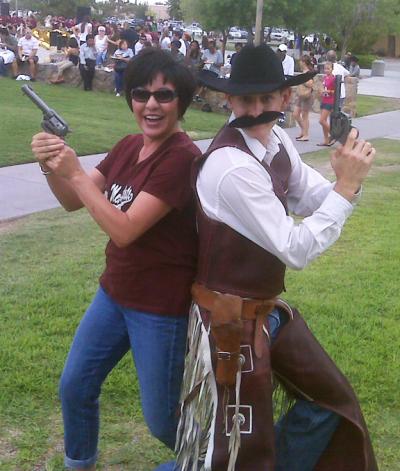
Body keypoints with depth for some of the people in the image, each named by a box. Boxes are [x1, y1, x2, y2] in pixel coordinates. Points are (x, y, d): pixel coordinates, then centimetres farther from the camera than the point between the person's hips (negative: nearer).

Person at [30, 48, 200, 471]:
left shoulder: (182, 157, -23)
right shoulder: (129, 147, 4)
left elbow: (124, 229, -26)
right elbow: (73, 201, 5)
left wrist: (75, 172, -23)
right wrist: (51, 167, -14)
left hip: (161, 306, -8)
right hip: (114, 293, 8)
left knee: (161, 420, 6)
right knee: (74, 387, 17)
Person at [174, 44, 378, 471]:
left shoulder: (278, 142, 1)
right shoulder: (231, 165, -27)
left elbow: (314, 200, 9)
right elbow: (296, 249, -25)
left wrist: (345, 179, -12)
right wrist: (347, 185, -22)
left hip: (269, 307, 9)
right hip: (232, 319, -9)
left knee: (329, 397, 24)